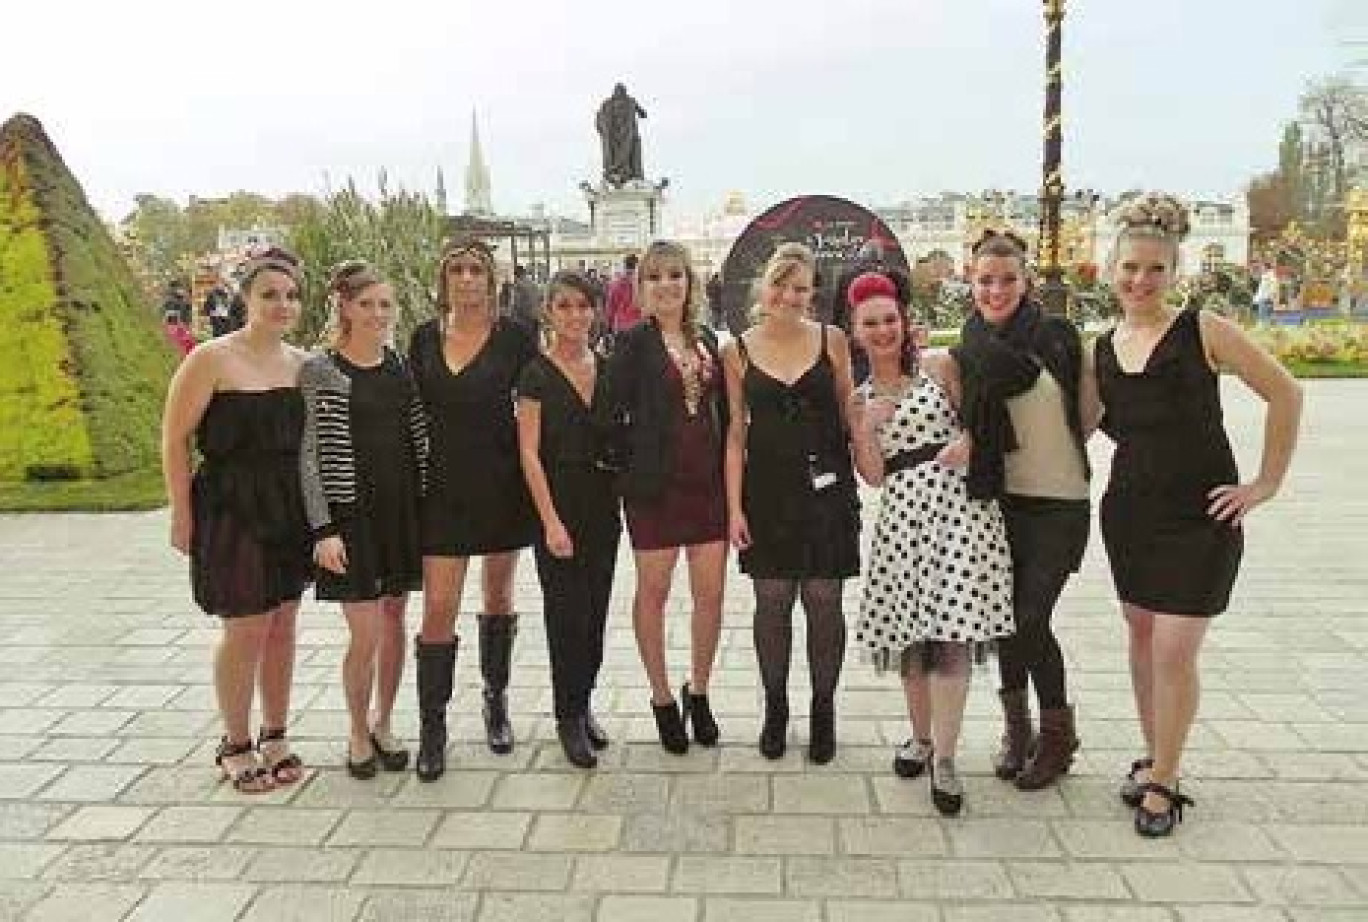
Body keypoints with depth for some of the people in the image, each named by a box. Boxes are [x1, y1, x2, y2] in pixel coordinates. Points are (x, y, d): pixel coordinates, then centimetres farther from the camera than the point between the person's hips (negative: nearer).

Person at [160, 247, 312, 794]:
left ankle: (275, 737, 27)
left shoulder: (302, 363, 7)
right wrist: (182, 516, -8)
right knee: (246, 630, 0)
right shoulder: (212, 359, -9)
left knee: (282, 625, 11)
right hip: (232, 512, -5)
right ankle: (235, 747, 20)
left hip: (290, 513, 5)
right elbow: (174, 439, -7)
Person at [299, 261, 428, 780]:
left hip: (403, 508, 5)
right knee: (365, 635, -4)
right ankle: (358, 733, 20)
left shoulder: (400, 366, 7)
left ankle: (383, 725, 31)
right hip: (350, 513, -4)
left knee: (394, 622, 12)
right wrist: (324, 529, -13)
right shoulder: (319, 371, -6)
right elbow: (309, 454, -9)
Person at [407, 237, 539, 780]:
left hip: (502, 485, -1)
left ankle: (496, 701, 31)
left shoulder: (514, 338, -3)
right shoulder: (425, 338, 5)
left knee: (498, 596, 13)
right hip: (443, 486, 1)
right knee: (439, 607, -4)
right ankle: (432, 729, 8)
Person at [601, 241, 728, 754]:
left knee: (711, 594, 7)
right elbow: (612, 411, -9)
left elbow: (723, 412, 14)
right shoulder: (634, 343, -5)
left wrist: (729, 473, 8)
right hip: (655, 485, -4)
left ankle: (698, 692, 28)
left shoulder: (707, 339, 10)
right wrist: (630, 463, -6)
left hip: (709, 482, 5)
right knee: (653, 592, 7)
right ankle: (662, 698, 25)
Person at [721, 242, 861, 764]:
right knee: (772, 601, 7)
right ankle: (775, 708, 26)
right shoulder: (738, 351, 2)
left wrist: (862, 480, 1)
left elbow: (849, 415, 7)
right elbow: (736, 432, 2)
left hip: (826, 490, 0)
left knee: (823, 600, 5)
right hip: (766, 491, 0)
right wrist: (734, 506, -2)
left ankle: (823, 709, 25)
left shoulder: (832, 340, 2)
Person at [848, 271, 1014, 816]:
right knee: (908, 632, 7)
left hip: (957, 501, -3)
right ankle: (920, 737, 29)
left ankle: (944, 760, 2)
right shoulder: (858, 398, 13)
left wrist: (969, 442, -12)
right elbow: (872, 476, 6)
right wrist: (866, 430, -10)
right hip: (901, 513, 3)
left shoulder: (939, 365, 7)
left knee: (950, 633, -8)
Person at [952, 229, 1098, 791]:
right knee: (1007, 616, 9)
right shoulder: (968, 353, 1)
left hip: (1059, 502, -3)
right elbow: (960, 423, 6)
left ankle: (1058, 734, 18)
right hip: (1001, 501, 3)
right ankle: (1017, 729, 28)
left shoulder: (1058, 337, -6)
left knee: (1030, 619, -5)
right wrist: (965, 447, -11)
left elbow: (1090, 413, 2)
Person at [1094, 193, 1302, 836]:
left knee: (1174, 650, -4)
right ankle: (1154, 758, 30)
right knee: (1141, 635, 13)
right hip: (1130, 510, 5)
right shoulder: (1104, 347, 6)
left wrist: (1267, 483, -6)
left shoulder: (1203, 330, -9)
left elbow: (1285, 394, -6)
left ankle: (1162, 783, 13)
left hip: (1200, 516, -5)